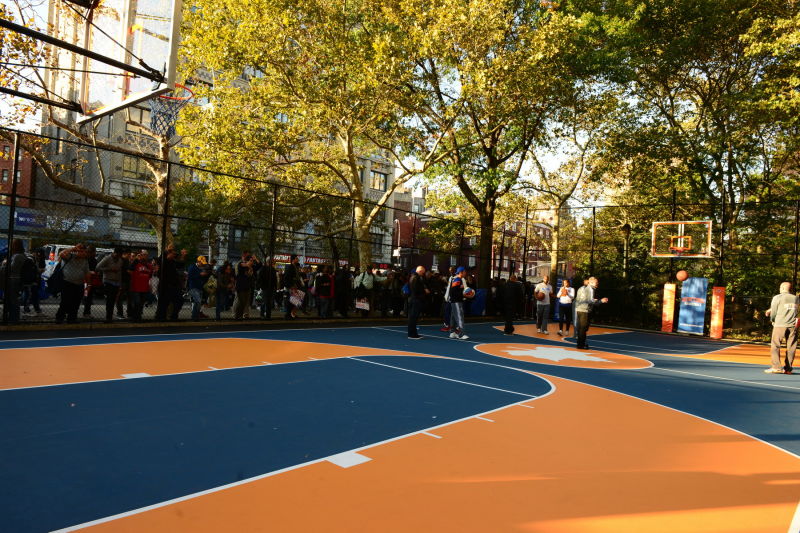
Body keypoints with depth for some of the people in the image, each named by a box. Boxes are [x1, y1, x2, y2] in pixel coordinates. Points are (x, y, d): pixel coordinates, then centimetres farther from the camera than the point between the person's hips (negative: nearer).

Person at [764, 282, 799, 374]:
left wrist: (772, 320, 17)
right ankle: (788, 368, 6)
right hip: (792, 325, 4)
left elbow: (773, 312, -3)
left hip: (780, 325, -4)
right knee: (791, 347, 6)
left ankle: (777, 367, -5)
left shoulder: (777, 297, -2)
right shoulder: (795, 298, 10)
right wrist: (771, 309, 22)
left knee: (775, 346, 1)